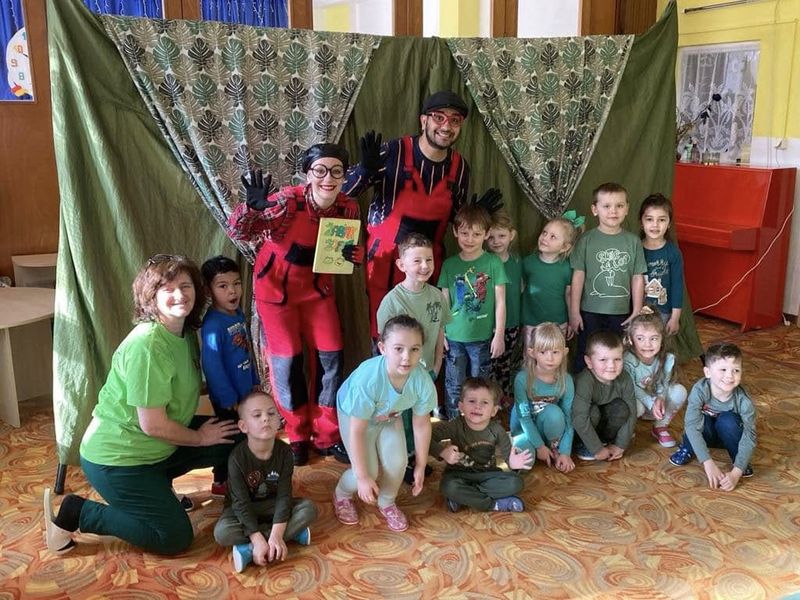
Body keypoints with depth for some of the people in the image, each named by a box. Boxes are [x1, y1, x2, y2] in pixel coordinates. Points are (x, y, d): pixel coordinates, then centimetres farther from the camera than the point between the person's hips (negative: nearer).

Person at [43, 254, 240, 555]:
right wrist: (201, 437, -10)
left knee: (233, 439, 4)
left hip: (155, 447, 9)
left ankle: (156, 484, 17)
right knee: (175, 538, -5)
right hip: (116, 458, -9)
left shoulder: (186, 333, 0)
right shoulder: (147, 345, -28)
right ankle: (76, 512, 5)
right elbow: (153, 425, -25)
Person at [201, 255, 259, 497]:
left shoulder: (238, 314, 2)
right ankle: (221, 483, 25)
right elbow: (212, 366, -25)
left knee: (245, 437, 20)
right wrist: (229, 400, -20)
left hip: (245, 391, 8)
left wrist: (255, 382, 15)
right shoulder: (213, 325, -25)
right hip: (228, 398, -8)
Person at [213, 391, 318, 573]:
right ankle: (293, 531, -24)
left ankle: (249, 549, -26)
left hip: (272, 505, 3)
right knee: (222, 532, -32)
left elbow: (284, 496, -18)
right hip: (242, 509, -3)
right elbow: (241, 502, -24)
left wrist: (276, 535, -30)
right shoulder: (237, 457, -25)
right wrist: (258, 540, -32)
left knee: (309, 509, -20)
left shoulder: (284, 452, -17)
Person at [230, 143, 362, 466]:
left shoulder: (348, 208, -13)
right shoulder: (289, 201, -26)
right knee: (287, 361, 0)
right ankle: (297, 436, 21)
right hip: (276, 285, -4)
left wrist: (353, 255, -21)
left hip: (316, 285, 4)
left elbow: (344, 249, 3)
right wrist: (253, 207, -47)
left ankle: (326, 436, 19)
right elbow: (237, 231, -27)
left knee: (330, 357, 2)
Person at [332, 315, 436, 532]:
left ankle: (387, 503, 21)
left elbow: (421, 424, -14)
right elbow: (357, 430, -31)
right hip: (354, 414, -3)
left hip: (390, 416, 4)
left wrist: (420, 466, -4)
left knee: (397, 462, -11)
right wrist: (363, 477, -25)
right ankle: (342, 495, 24)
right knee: (369, 470, -11)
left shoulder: (423, 381, -32)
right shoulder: (368, 379, -43)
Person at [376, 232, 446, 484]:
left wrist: (437, 365, 8)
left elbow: (440, 332, 5)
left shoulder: (436, 295, -6)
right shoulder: (392, 300, -22)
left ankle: (414, 456, 43)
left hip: (427, 371, 5)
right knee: (402, 420, 13)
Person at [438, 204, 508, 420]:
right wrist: (441, 332, 3)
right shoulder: (449, 264, 2)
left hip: (482, 337, -1)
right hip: (454, 337, 2)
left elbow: (500, 301, -3)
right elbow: (445, 302, 6)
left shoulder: (493, 263, -5)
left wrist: (499, 335, -5)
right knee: (454, 388, 10)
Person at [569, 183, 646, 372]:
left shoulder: (633, 241, -1)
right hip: (590, 312, -1)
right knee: (585, 358, 11)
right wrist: (574, 312, -4)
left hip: (621, 313, 1)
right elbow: (578, 276, -4)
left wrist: (637, 312, 3)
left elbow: (638, 278, 3)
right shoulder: (587, 240, -6)